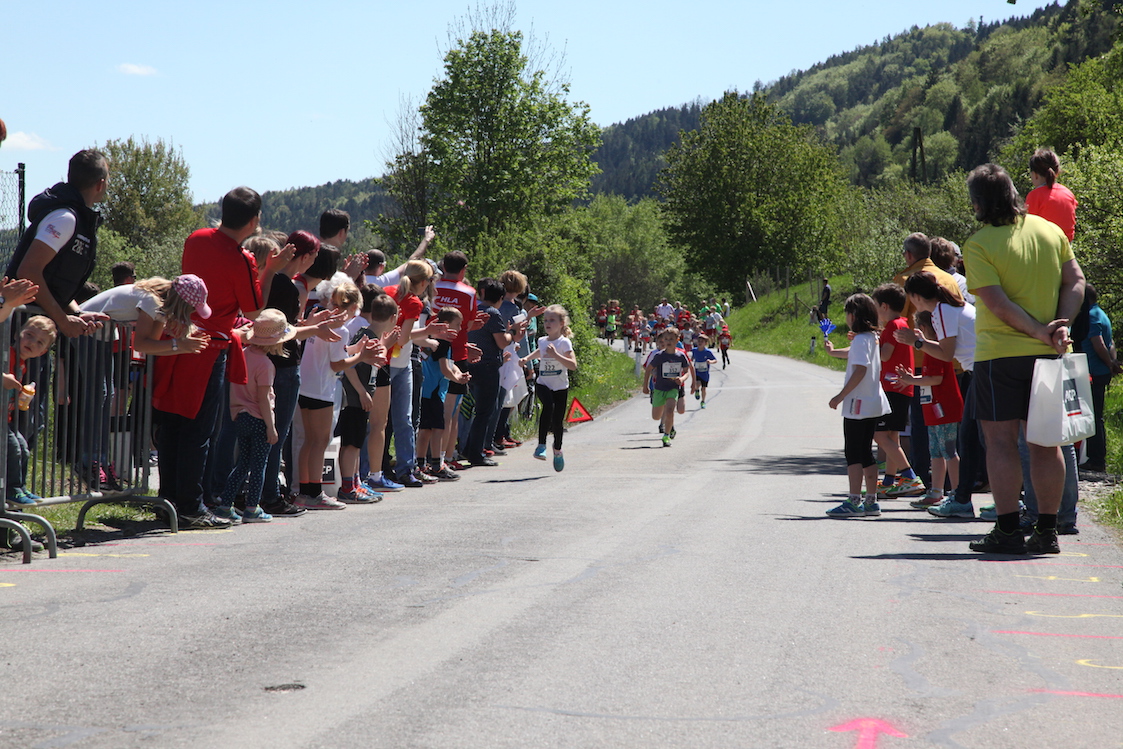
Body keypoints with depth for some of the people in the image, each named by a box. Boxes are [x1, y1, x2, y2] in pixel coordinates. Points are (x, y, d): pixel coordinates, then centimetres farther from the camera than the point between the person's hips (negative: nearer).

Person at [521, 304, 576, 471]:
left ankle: (557, 450, 33)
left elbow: (573, 365, -21)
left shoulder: (564, 342, -9)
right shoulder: (542, 341, 7)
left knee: (557, 421, 3)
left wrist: (556, 355, -29)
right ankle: (541, 445, -31)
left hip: (560, 387, -2)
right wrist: (528, 358, 16)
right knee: (548, 405, -30)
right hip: (543, 384, 2)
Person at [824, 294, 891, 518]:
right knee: (866, 453, 13)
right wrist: (834, 352, 54)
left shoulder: (861, 340, -14)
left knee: (853, 454, -7)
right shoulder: (873, 337, 15)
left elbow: (860, 370, -24)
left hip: (858, 405, -9)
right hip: (874, 404, 9)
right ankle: (871, 501, 15)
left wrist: (841, 396, -20)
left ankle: (854, 502, -9)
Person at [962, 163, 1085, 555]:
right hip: (1048, 357, 5)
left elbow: (997, 304, -17)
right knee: (1046, 442, 8)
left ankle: (1007, 531, -1)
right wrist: (1060, 326, -6)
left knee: (1001, 441, 1)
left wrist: (1040, 331, -12)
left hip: (1000, 354, -5)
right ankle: (1047, 530, 10)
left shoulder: (978, 244, -10)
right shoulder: (1050, 230, 6)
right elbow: (1076, 282, 2)